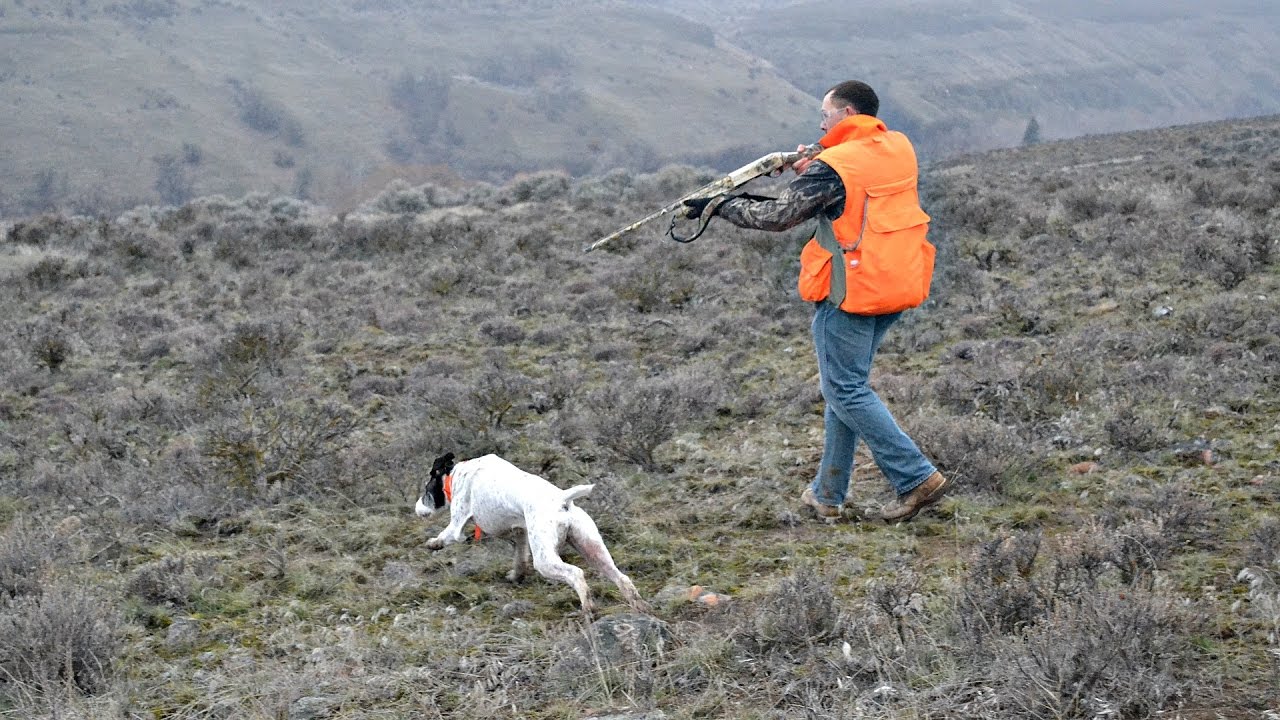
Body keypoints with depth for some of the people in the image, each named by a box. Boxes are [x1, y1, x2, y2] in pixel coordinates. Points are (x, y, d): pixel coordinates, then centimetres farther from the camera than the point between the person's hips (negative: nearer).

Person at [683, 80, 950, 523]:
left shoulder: (834, 167, -15)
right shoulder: (900, 149, 8)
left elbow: (776, 216, -10)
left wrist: (718, 205, 2)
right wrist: (810, 170, 8)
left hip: (853, 291, -8)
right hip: (897, 286, 8)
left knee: (847, 390, 1)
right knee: (847, 385, 16)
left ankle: (917, 478, -5)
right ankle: (827, 494, 20)